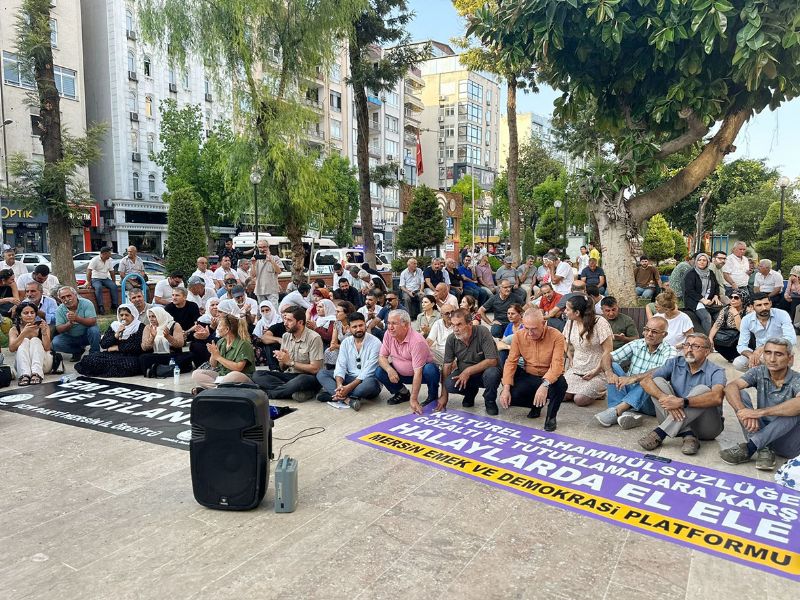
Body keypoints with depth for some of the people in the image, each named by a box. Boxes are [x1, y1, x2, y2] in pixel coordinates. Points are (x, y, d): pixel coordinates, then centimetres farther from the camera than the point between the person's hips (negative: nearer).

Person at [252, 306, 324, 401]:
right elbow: (282, 368, 14)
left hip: (308, 377, -6)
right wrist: (282, 360, -10)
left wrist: (290, 362, -12)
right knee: (257, 375, -15)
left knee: (301, 380, -41)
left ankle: (268, 393, -20)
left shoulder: (314, 338, -10)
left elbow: (314, 369, -15)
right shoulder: (285, 336, 10)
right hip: (288, 375, 6)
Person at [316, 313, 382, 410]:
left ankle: (331, 394, -29)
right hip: (349, 378, 5)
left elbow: (367, 372, -19)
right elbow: (340, 366, -3)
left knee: (370, 383, -40)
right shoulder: (346, 342, 5)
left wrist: (348, 387, -28)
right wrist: (339, 385, -24)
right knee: (321, 373, -9)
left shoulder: (375, 343, -12)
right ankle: (346, 399, -31)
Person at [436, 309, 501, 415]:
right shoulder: (451, 339, -10)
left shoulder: (482, 332, -21)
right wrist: (444, 396, -9)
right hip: (463, 373, 3)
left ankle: (490, 401, -4)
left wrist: (468, 371, -27)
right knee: (449, 384, -28)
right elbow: (447, 366, -7)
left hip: (483, 372, -3)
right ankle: (471, 392, 9)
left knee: (492, 373, -37)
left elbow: (492, 361, -24)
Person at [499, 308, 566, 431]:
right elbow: (511, 362, -8)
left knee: (560, 384, -37)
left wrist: (545, 385, -45)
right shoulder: (519, 336, -9)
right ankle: (536, 404, 12)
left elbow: (557, 365, -27)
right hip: (528, 377, 3)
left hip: (548, 378, -3)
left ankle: (551, 416, -7)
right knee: (508, 397, -21)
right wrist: (506, 388, -20)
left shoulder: (556, 336, -19)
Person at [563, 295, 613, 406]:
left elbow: (608, 351, -15)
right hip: (575, 370, 6)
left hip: (597, 373, -6)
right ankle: (585, 390, 12)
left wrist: (596, 371, -15)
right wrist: (571, 360, 7)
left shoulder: (600, 323, -17)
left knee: (579, 400, -21)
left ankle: (598, 391, 9)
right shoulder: (571, 322, 2)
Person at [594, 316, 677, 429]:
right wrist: (609, 373, -23)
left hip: (651, 402, -4)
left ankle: (616, 410, -39)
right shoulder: (636, 345, 5)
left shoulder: (670, 352, -6)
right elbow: (607, 356, -1)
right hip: (629, 392, 4)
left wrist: (634, 378, -38)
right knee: (614, 366, -14)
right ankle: (625, 412, -34)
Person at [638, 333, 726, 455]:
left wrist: (682, 402, -40)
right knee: (657, 381, -13)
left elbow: (716, 398, -30)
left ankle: (659, 433, -30)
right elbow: (646, 381, -9)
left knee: (702, 390, -29)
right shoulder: (675, 363, 4)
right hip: (678, 417, 3)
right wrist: (665, 398, -28)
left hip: (706, 427, -3)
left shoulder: (716, 371, -7)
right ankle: (688, 435, -26)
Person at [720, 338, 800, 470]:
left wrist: (760, 412, -40)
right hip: (760, 430, 3)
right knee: (740, 394, -13)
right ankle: (763, 449, -24)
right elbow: (731, 387, -18)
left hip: (787, 444, -3)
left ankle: (749, 448, -29)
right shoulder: (759, 372, -2)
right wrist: (743, 411, -36)